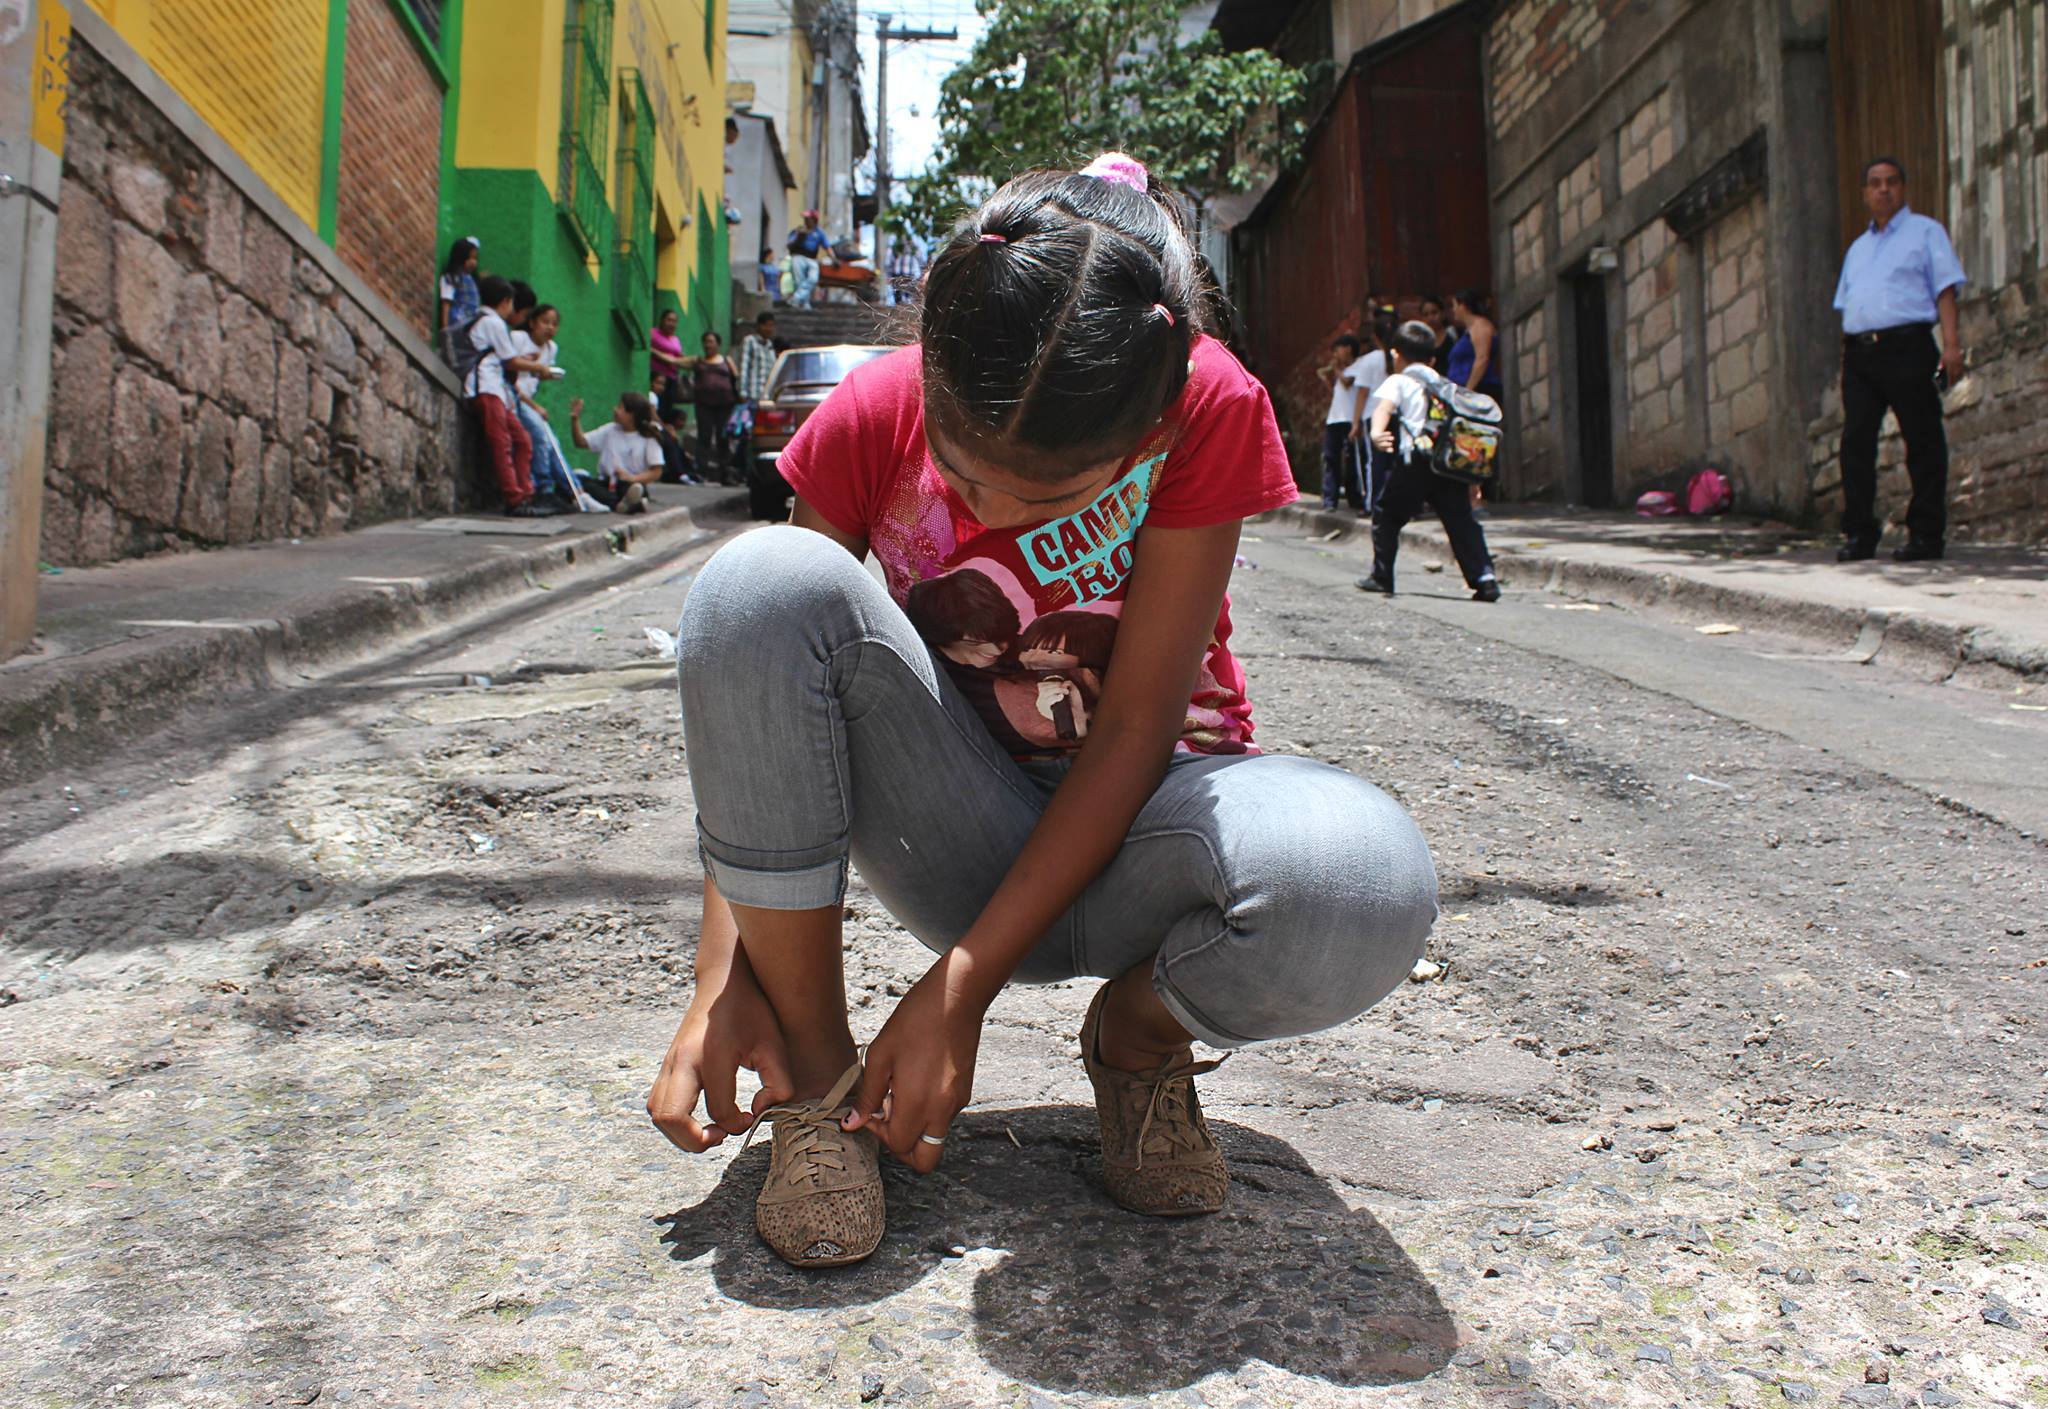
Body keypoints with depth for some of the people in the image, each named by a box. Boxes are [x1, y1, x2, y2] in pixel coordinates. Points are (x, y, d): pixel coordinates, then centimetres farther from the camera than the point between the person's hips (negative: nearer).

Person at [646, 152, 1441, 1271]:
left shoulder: (1211, 411, -19)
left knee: (1365, 888, -37)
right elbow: (752, 676, -11)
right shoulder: (872, 415, -14)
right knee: (763, 578, -29)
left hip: (1129, 817, -1)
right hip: (963, 831, 2)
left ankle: (1140, 1032, 1)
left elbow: (1135, 729, -19)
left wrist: (960, 988, -22)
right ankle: (814, 1079, -13)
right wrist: (722, 979, -21)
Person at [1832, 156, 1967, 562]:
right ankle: (1859, 533, 2)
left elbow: (1945, 289, 0)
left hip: (1906, 346, -5)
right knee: (1856, 441, -2)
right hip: (1859, 352, 5)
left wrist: (1951, 344, -12)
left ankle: (1926, 533, -2)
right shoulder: (1857, 248, 26)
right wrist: (1846, 362, 13)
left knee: (1922, 441, -4)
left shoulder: (1925, 231, 9)